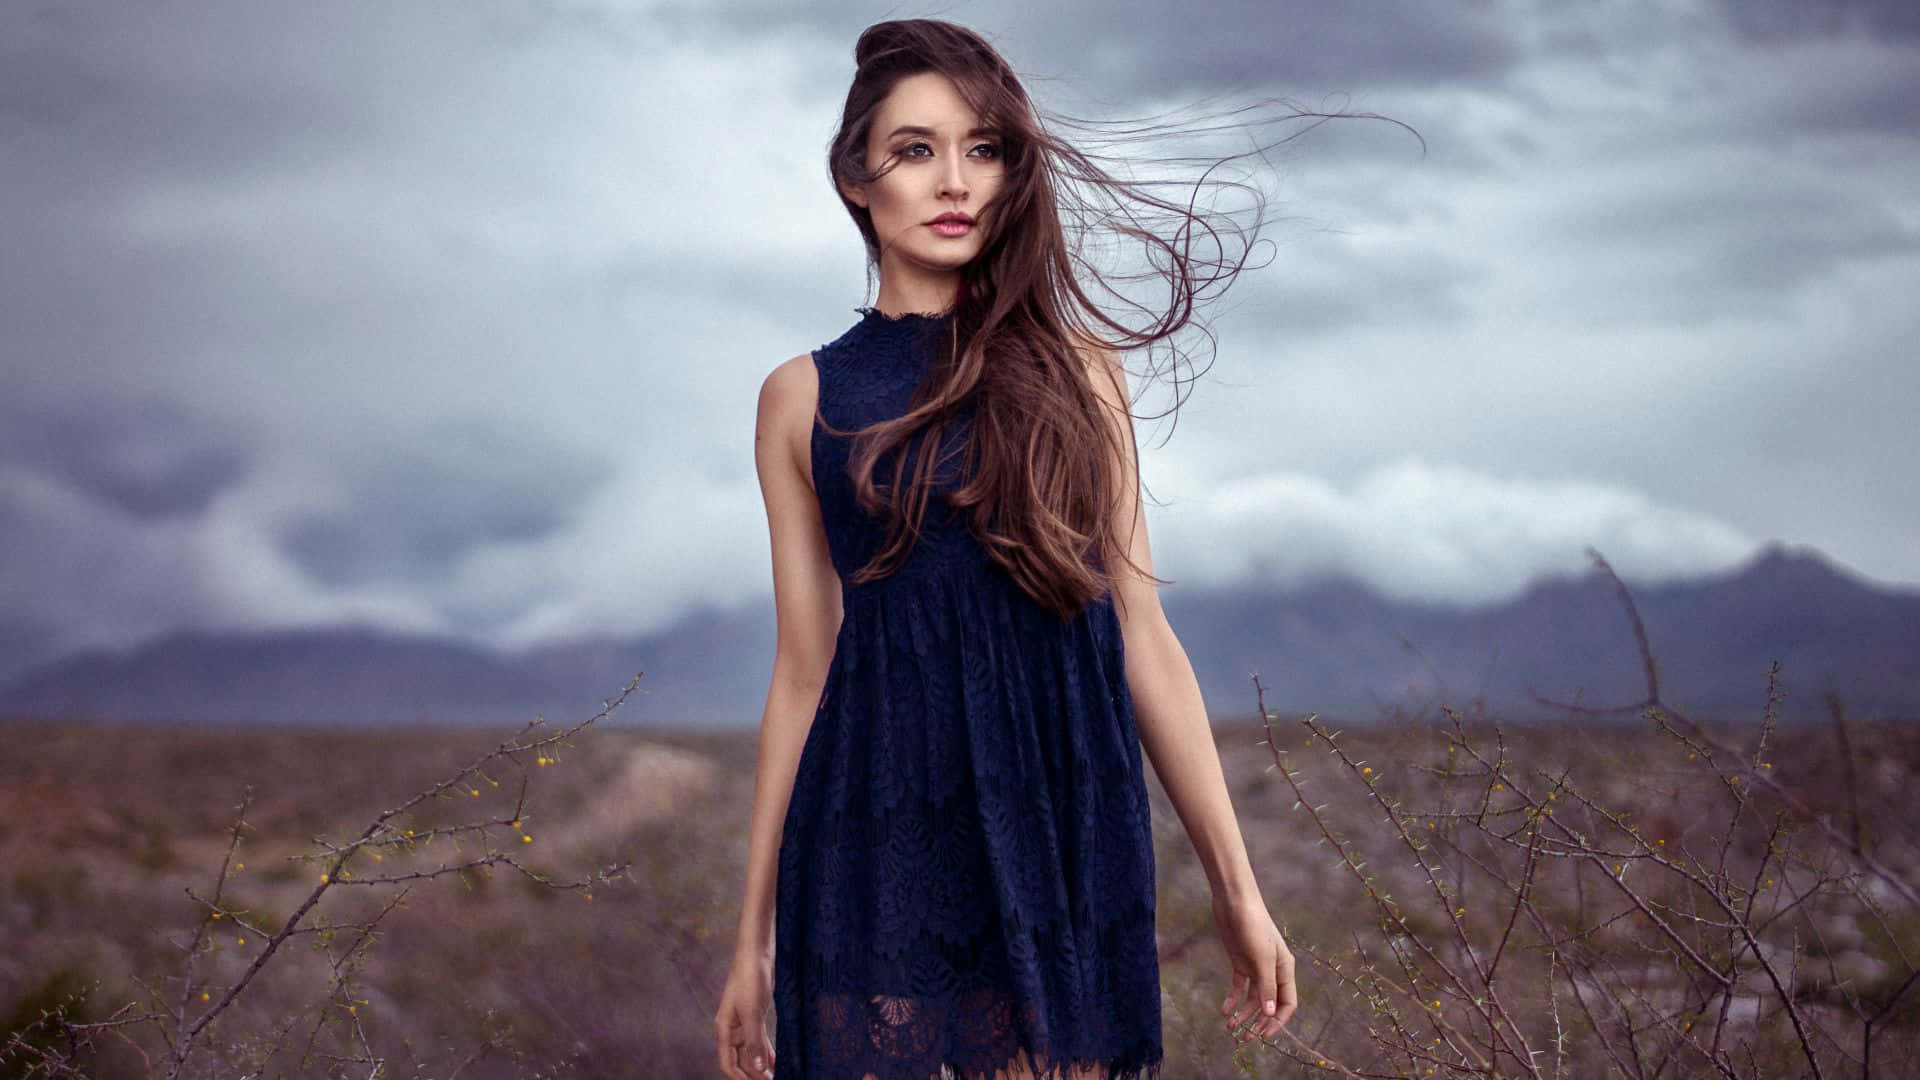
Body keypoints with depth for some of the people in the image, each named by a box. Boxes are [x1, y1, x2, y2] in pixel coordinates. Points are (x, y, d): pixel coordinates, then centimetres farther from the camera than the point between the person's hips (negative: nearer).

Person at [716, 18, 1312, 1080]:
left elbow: (1142, 635, 7)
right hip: (877, 845, 0)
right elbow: (803, 671, 8)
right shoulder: (804, 399, 7)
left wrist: (1236, 887, 5)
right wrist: (755, 933, 8)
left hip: (1066, 835, 1)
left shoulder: (1073, 369, 8)